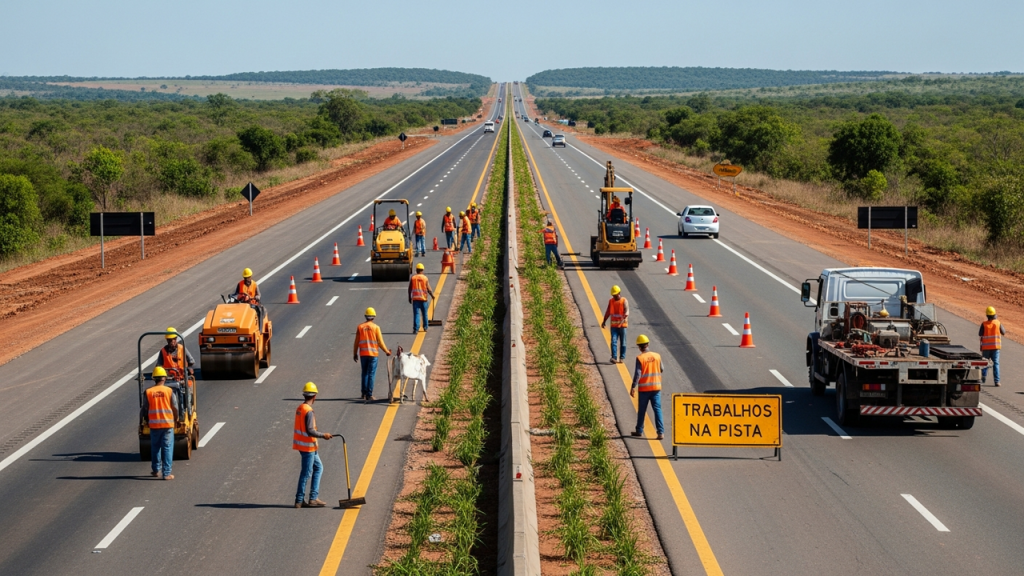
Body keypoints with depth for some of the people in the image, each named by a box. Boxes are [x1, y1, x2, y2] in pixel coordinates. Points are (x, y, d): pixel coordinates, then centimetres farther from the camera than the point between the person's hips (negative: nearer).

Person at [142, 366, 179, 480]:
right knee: (167, 448, 2)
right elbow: (175, 408, -2)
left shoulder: (148, 392, -3)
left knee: (155, 447, 18)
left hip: (154, 424, 1)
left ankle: (156, 470, 27)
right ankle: (167, 473, -1)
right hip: (168, 424, -1)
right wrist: (175, 419, 16)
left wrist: (147, 421, 18)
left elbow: (145, 410, 1)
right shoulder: (170, 391, -5)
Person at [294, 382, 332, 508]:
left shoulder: (300, 408, 8)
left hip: (302, 444, 10)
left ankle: (314, 498, 15)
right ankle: (299, 501, 7)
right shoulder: (308, 411, -21)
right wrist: (323, 435, -14)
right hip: (308, 446, -10)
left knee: (318, 467, 16)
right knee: (306, 473, 0)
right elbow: (310, 431, -26)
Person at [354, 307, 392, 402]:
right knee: (371, 374, 0)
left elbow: (356, 342, 3)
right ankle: (369, 395, -3)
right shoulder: (376, 327, -6)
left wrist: (355, 354, 13)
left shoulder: (360, 327, 0)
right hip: (373, 354, -2)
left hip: (363, 354, 3)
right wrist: (387, 351, 9)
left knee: (364, 373, 15)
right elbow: (380, 342, -4)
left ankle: (364, 393, 18)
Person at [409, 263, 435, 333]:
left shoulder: (413, 278, 0)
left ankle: (416, 329, -15)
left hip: (415, 298, 0)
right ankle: (425, 327, 27)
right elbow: (428, 289, -5)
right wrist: (432, 295, 13)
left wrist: (409, 298, 13)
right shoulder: (425, 278, -2)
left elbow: (410, 289, 2)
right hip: (423, 298, 0)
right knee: (424, 313, 16)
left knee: (416, 314, -3)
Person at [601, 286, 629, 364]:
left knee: (622, 342, 6)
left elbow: (626, 311, -18)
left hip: (622, 325, -3)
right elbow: (608, 312, 15)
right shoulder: (611, 301, 6)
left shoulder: (624, 301, -7)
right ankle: (614, 358, -13)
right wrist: (604, 321, 14)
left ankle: (622, 357, 16)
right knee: (613, 341, -8)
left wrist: (624, 319, -34)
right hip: (614, 325, 3)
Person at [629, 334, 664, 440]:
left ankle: (639, 431, 24)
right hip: (656, 387, 2)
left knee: (641, 410, 12)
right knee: (657, 409, 0)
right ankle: (661, 432, -9)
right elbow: (662, 370, 9)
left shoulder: (640, 358, -12)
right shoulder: (657, 356, -1)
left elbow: (637, 374, -14)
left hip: (644, 388, -2)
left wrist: (633, 387, -10)